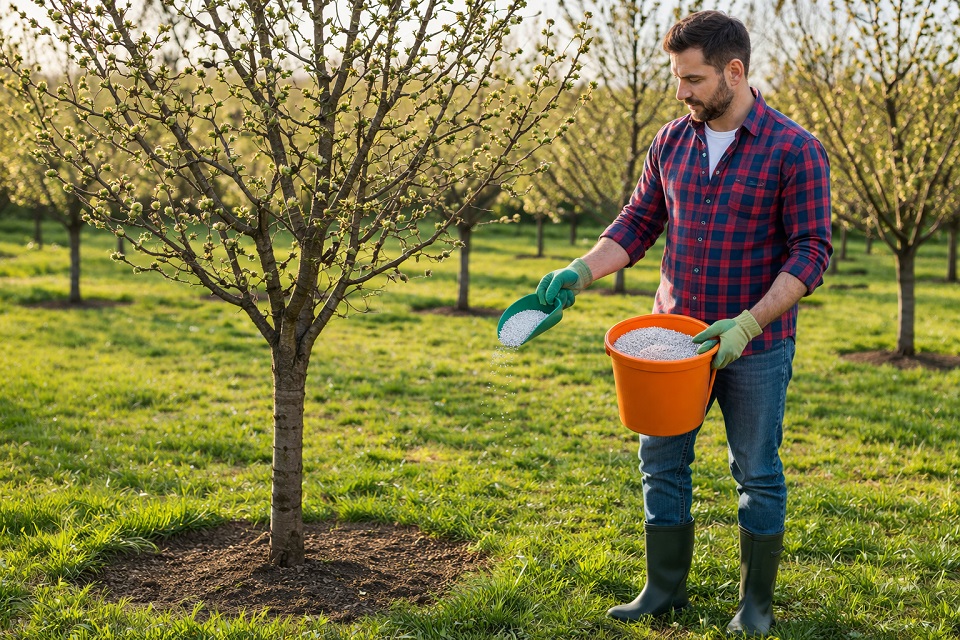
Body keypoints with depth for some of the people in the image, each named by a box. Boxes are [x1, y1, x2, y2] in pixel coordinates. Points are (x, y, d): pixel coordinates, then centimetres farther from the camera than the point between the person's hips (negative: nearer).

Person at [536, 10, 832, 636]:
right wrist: (580, 272, -6)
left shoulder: (796, 150, -11)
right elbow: (638, 224, 9)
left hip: (756, 344, -4)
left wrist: (749, 324, -22)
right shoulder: (671, 142, 4)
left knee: (757, 472, 7)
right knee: (661, 460, 9)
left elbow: (811, 252, -13)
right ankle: (664, 589, 24)